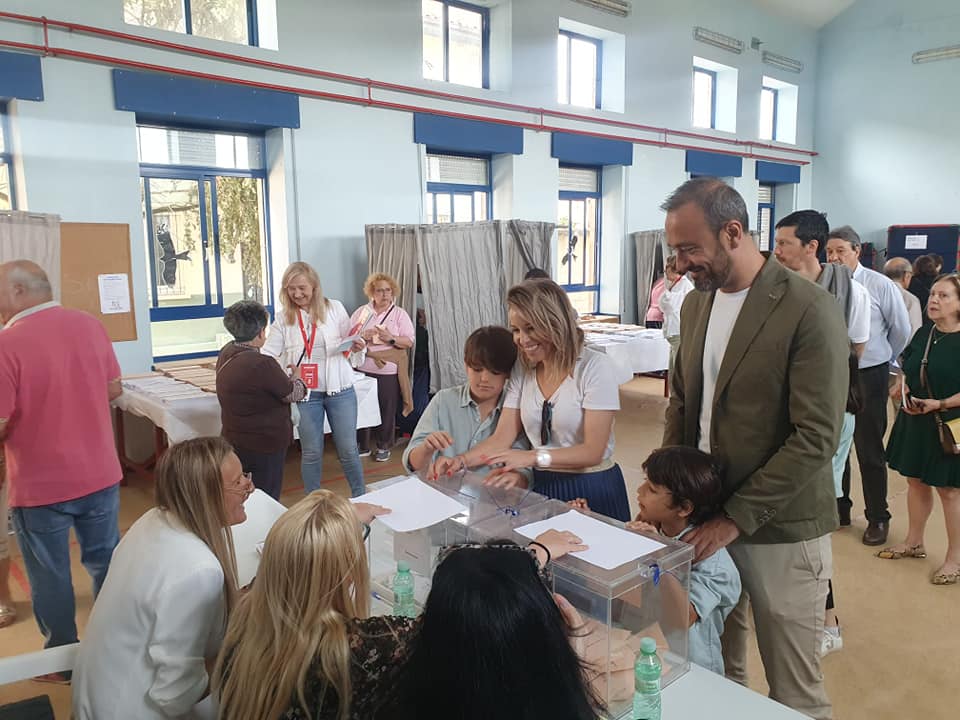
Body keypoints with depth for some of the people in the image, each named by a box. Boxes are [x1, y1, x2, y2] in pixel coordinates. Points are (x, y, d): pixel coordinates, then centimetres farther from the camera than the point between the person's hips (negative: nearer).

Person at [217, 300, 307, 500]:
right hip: (264, 445, -9)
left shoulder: (226, 353, 0)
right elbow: (293, 394, -13)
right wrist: (297, 376, 8)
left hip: (235, 439, 9)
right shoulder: (261, 364, -27)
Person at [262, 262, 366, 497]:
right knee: (311, 453, 10)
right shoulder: (283, 319, 2)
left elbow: (349, 346, 6)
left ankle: (360, 497, 26)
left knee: (348, 450, 7)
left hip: (339, 389, 0)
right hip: (305, 393, 1)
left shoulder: (334, 308, 1)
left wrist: (357, 348, -17)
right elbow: (268, 355, 0)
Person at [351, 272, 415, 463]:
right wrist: (362, 336, -13)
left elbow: (409, 342, -3)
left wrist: (391, 339, -20)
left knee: (387, 410, 4)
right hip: (363, 369, 2)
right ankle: (363, 445, 22)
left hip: (389, 371, -2)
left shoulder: (400, 314, 3)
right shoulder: (361, 311, 9)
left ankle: (384, 446, 20)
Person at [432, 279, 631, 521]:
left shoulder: (596, 368, -14)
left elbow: (593, 451, -18)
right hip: (542, 487, 4)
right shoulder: (522, 372, 3)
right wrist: (460, 461, -19)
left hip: (593, 490, -4)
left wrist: (532, 457, -29)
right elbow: (502, 438, -2)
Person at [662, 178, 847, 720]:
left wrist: (735, 519, -18)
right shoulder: (696, 303, 6)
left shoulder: (811, 309, -15)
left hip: (780, 531, -5)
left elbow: (816, 439, -18)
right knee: (716, 671, 17)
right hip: (705, 518, 6)